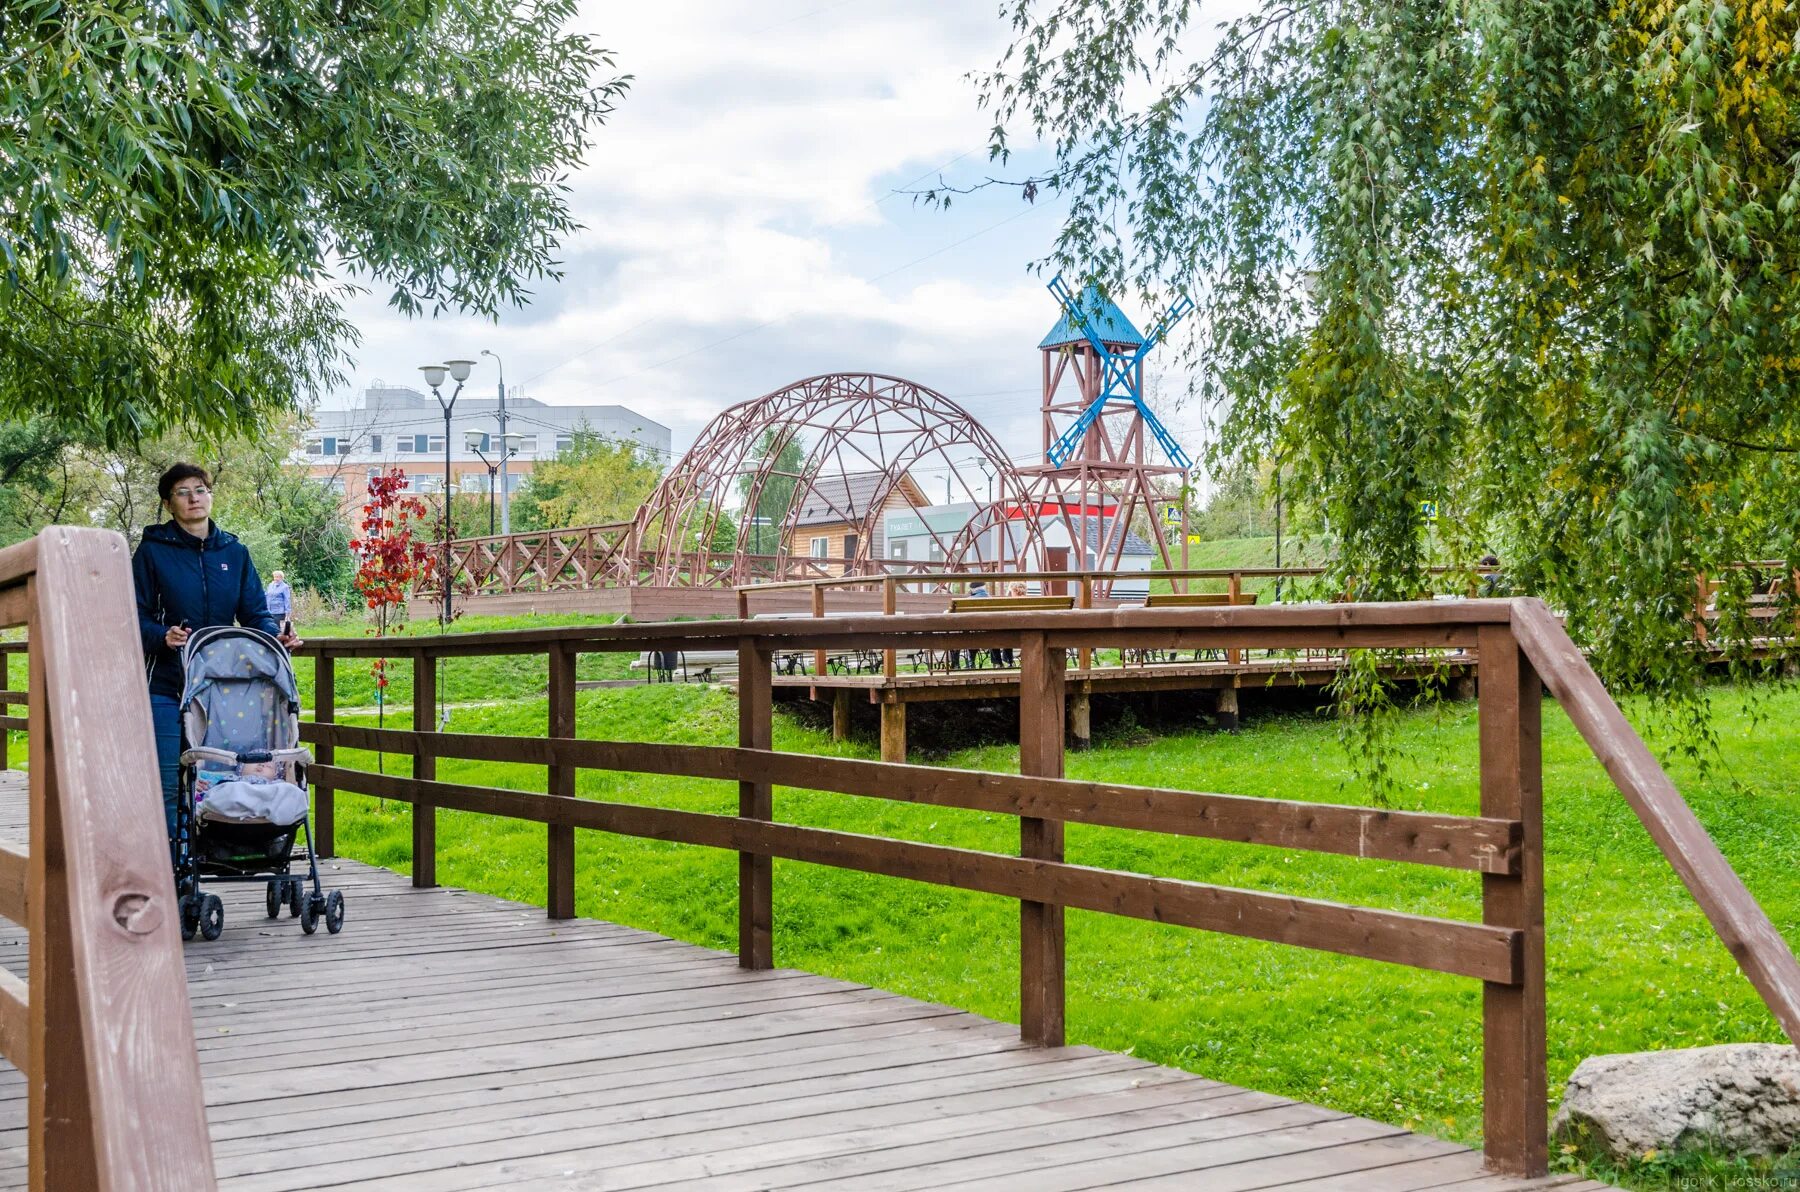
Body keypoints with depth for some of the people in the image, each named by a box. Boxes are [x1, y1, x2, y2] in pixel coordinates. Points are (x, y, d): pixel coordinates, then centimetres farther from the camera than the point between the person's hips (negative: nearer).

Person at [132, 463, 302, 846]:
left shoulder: (234, 552, 12)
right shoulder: (153, 552, 2)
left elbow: (255, 613, 12)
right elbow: (136, 617, -1)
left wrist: (275, 635, -9)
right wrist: (163, 636, -21)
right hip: (166, 686, -3)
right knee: (166, 783, -4)